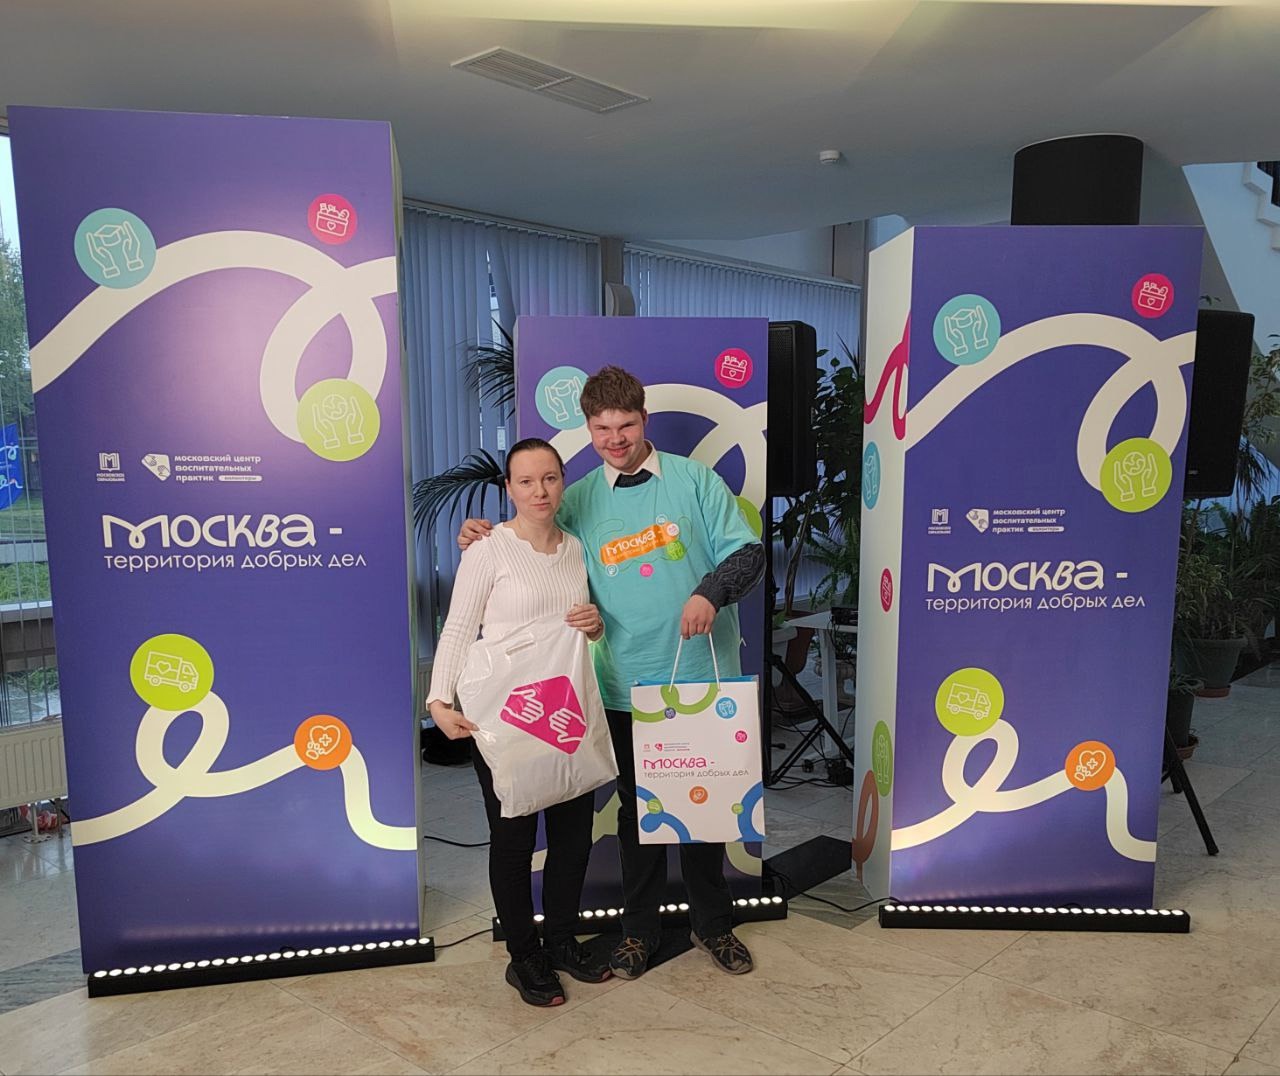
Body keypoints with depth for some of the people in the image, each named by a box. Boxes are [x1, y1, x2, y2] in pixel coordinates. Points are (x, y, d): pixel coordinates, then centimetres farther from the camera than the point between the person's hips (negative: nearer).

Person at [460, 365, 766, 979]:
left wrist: (710, 592, -21)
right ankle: (640, 929, 33)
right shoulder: (577, 501, 5)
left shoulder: (695, 480, 0)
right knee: (637, 807, 14)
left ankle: (712, 923, 35)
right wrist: (485, 544, -3)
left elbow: (747, 553, -3)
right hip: (626, 687, 1)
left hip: (701, 680, -1)